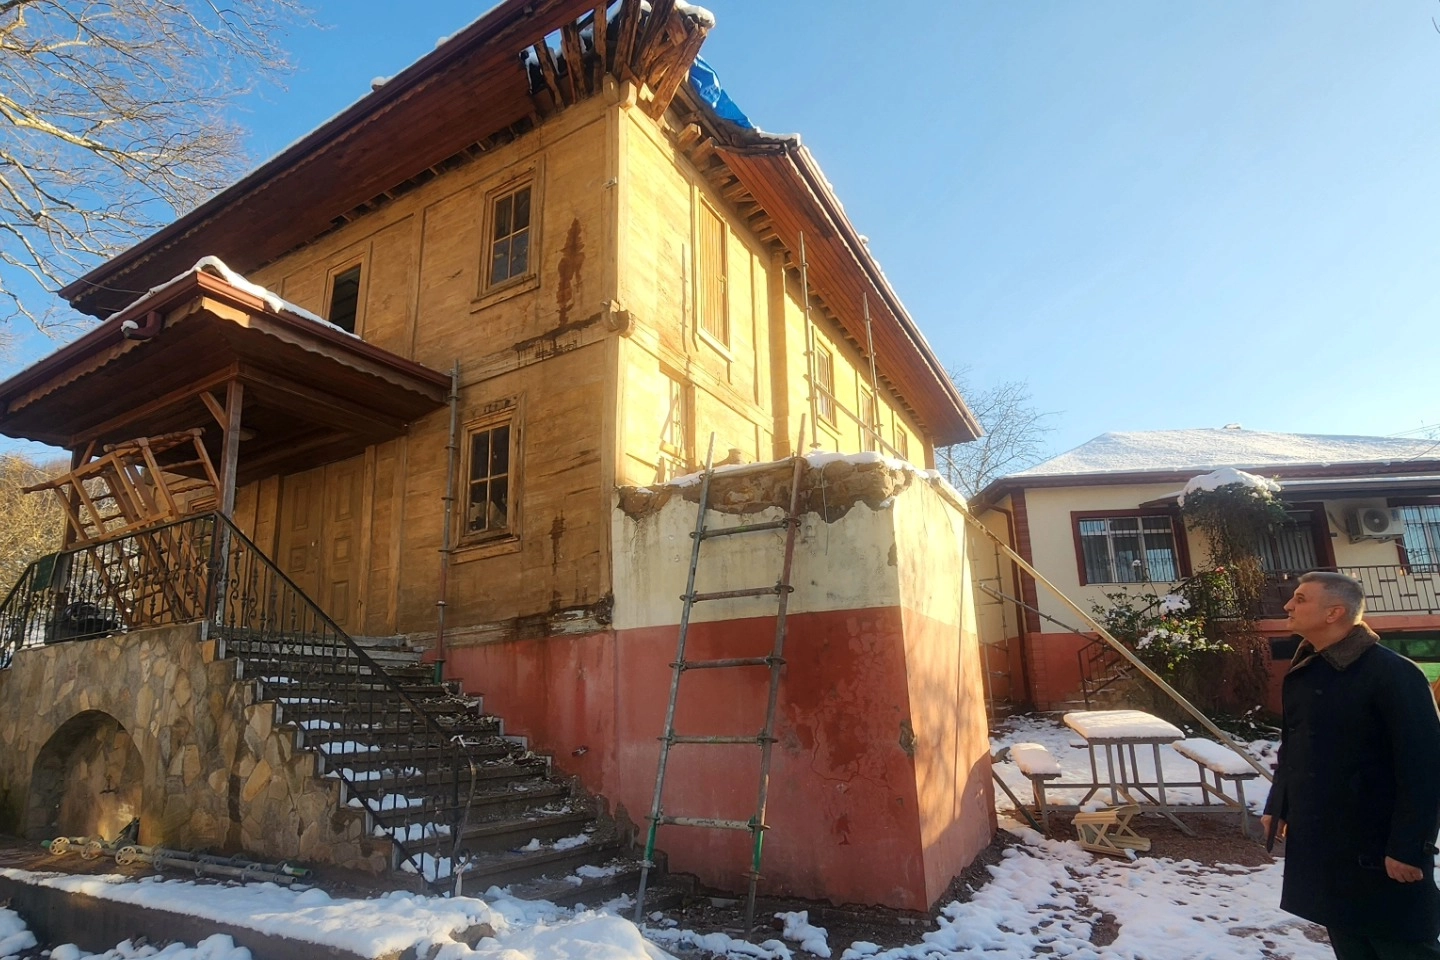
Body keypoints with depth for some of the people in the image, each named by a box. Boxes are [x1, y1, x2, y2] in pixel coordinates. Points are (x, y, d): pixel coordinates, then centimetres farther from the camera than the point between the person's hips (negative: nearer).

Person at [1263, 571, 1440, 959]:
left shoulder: (1393, 674, -15)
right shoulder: (1302, 672, 8)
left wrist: (1409, 846, -20)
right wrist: (1278, 806, 13)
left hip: (1380, 849, -7)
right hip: (1318, 844, 7)